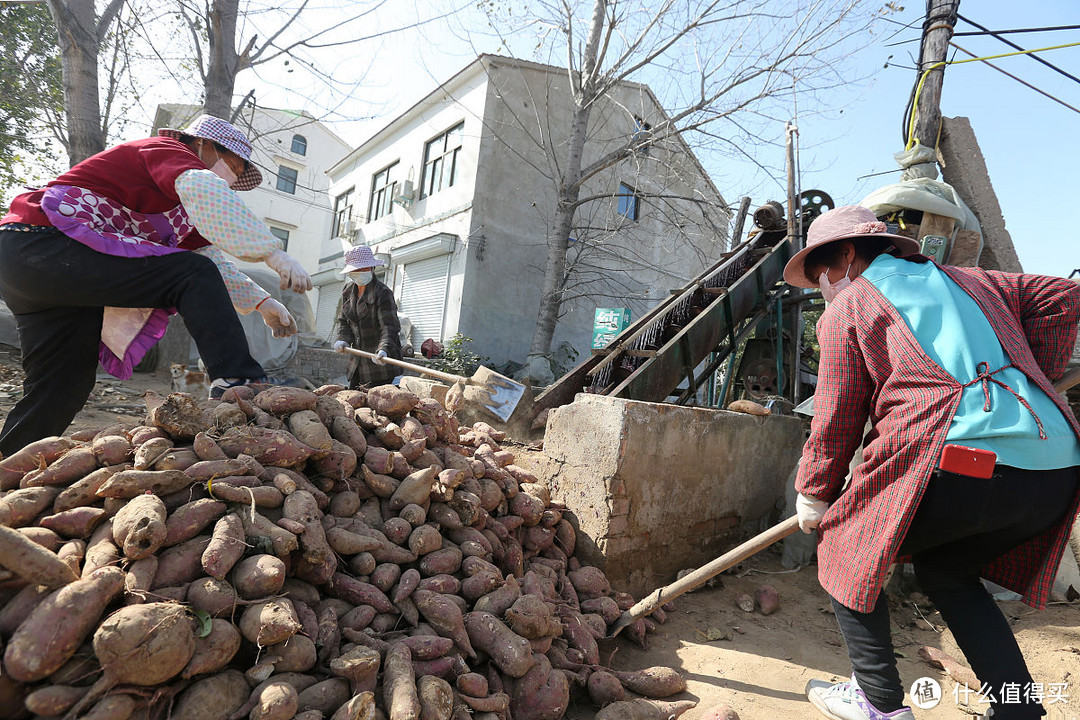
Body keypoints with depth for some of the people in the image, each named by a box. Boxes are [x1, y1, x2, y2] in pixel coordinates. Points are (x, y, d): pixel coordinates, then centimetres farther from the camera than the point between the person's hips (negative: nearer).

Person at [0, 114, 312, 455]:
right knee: (192, 276, -19)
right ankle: (238, 383, -29)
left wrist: (261, 302, 19)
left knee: (64, 387, 10)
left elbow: (212, 259, 28)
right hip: (45, 243, -11)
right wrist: (273, 252, -31)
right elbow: (203, 190, -25)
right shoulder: (168, 150, -2)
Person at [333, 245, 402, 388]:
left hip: (379, 360, -7)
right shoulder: (348, 290, 9)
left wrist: (384, 349, -39)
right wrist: (344, 339, -2)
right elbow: (343, 320, 17)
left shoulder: (383, 293, -14)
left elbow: (389, 326, -23)